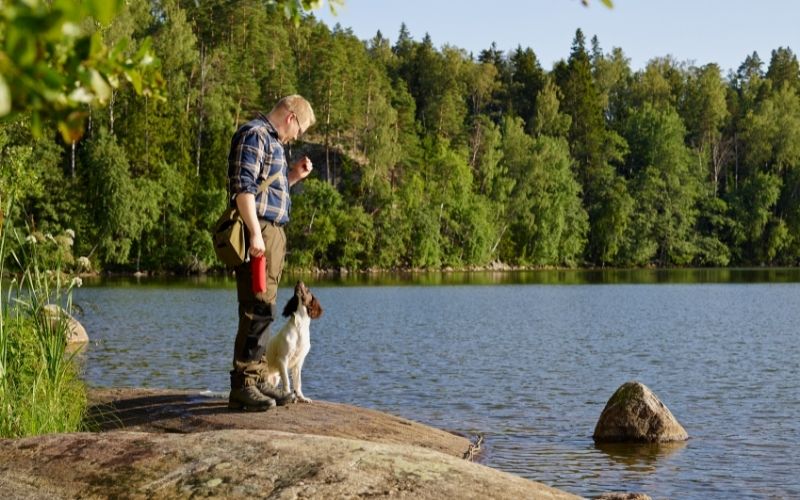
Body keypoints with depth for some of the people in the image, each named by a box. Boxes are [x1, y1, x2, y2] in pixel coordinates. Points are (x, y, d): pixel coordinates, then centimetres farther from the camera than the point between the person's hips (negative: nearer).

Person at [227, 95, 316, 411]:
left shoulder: (272, 141, 24)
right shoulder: (254, 135, -7)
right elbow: (243, 186, -17)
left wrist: (293, 176, 16)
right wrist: (255, 232, -23)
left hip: (272, 234, 10)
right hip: (260, 234, -10)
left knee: (262, 310, 12)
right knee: (260, 308, -12)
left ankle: (257, 379, 17)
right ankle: (243, 385, -11)